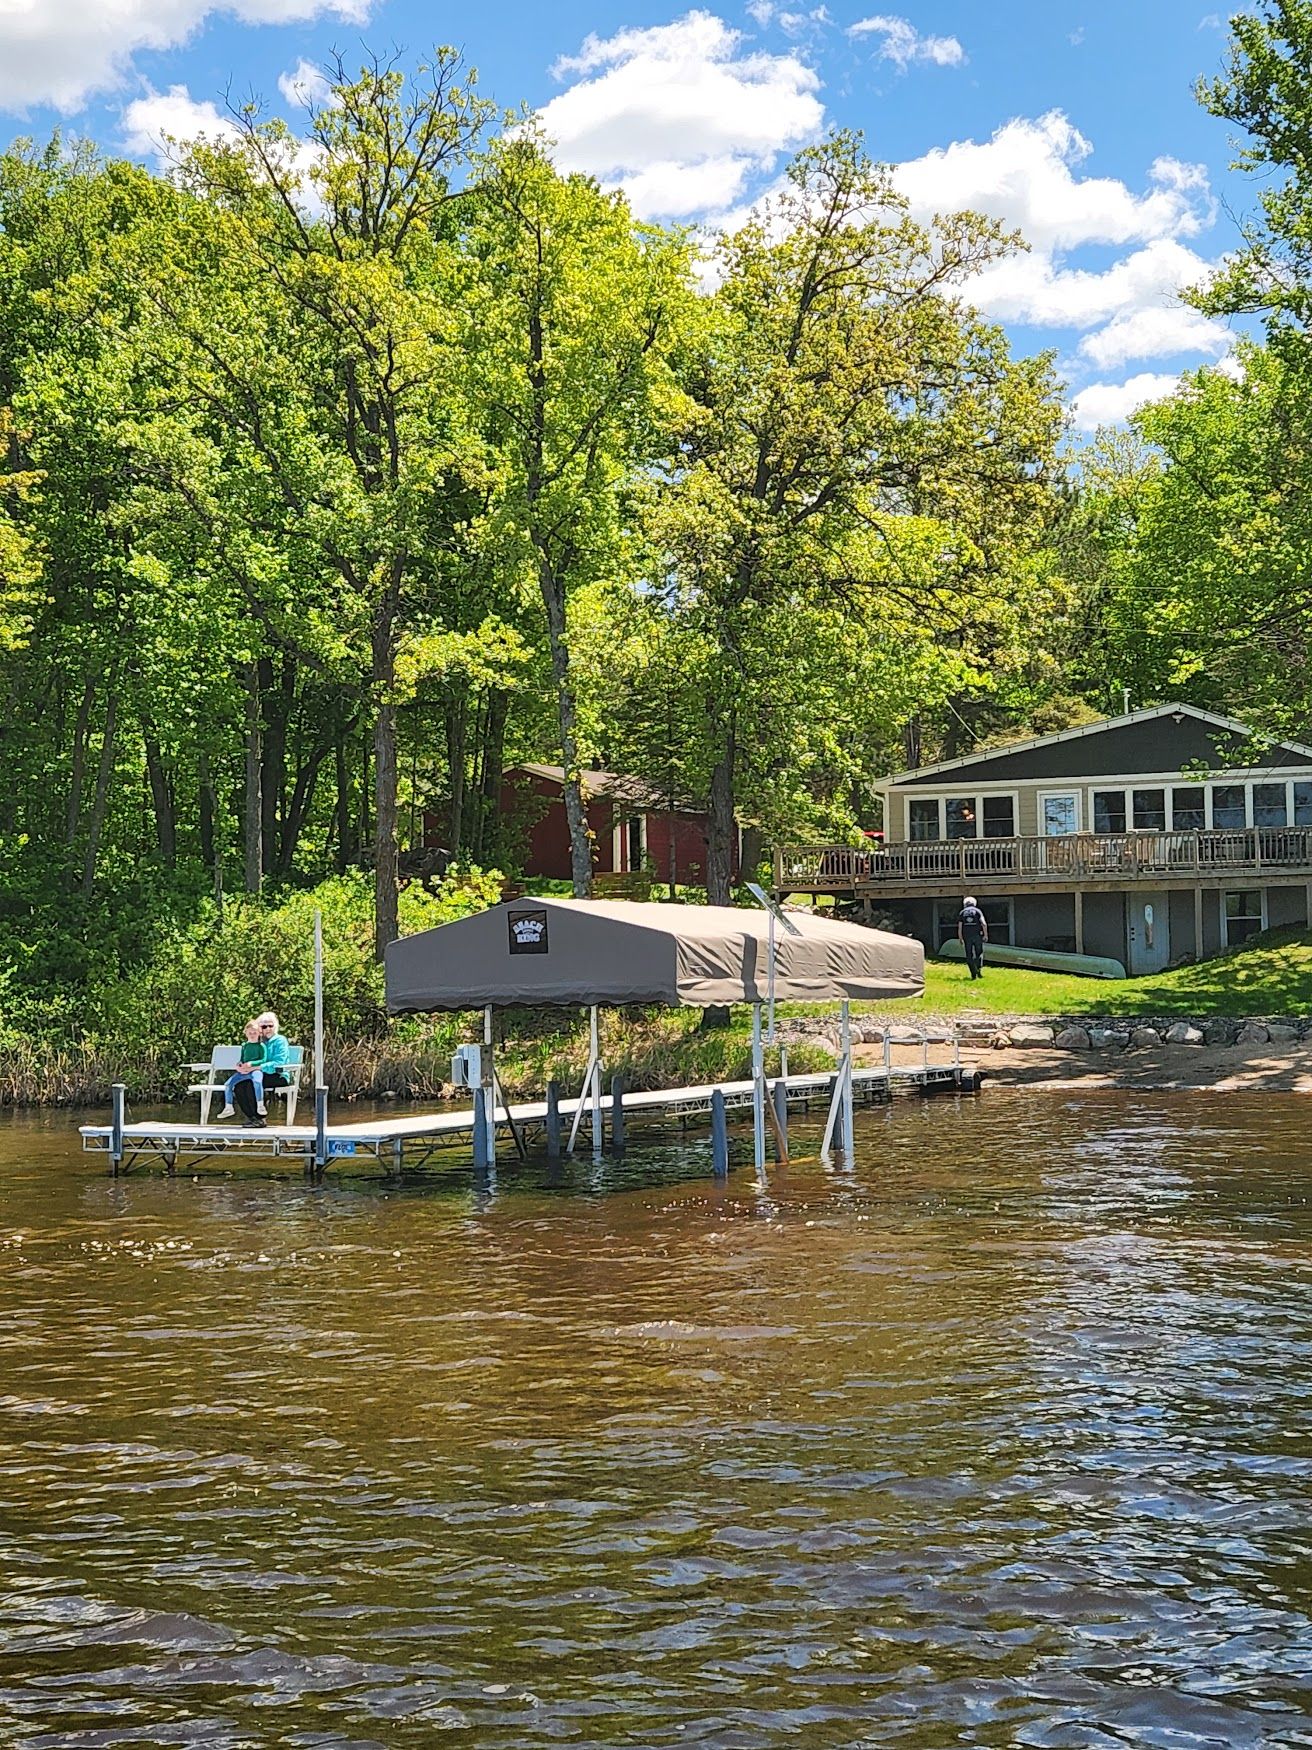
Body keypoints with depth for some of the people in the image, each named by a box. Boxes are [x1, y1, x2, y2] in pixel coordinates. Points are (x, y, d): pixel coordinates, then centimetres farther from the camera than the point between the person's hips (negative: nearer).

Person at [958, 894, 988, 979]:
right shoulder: (977, 911, 4)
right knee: (979, 953, 12)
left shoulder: (962, 913, 8)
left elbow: (959, 927, 5)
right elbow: (983, 924, -6)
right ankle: (978, 970, -4)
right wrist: (985, 935, -3)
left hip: (967, 936, 1)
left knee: (969, 956, 6)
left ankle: (973, 973, 0)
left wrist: (960, 939, 9)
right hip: (977, 935, -1)